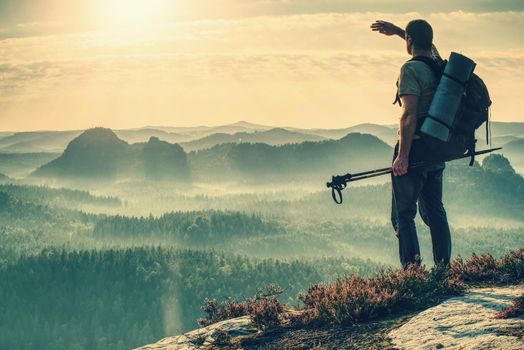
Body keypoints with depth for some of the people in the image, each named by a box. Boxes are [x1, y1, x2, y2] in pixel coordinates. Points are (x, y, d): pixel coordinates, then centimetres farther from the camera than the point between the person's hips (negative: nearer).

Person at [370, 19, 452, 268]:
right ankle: (444, 268, 14)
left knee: (403, 214, -3)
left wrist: (403, 156, -20)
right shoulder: (438, 65, 8)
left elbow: (409, 115, -21)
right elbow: (427, 44, 34)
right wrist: (396, 30, 42)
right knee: (434, 211, 15)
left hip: (415, 149, -7)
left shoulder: (411, 69, -14)